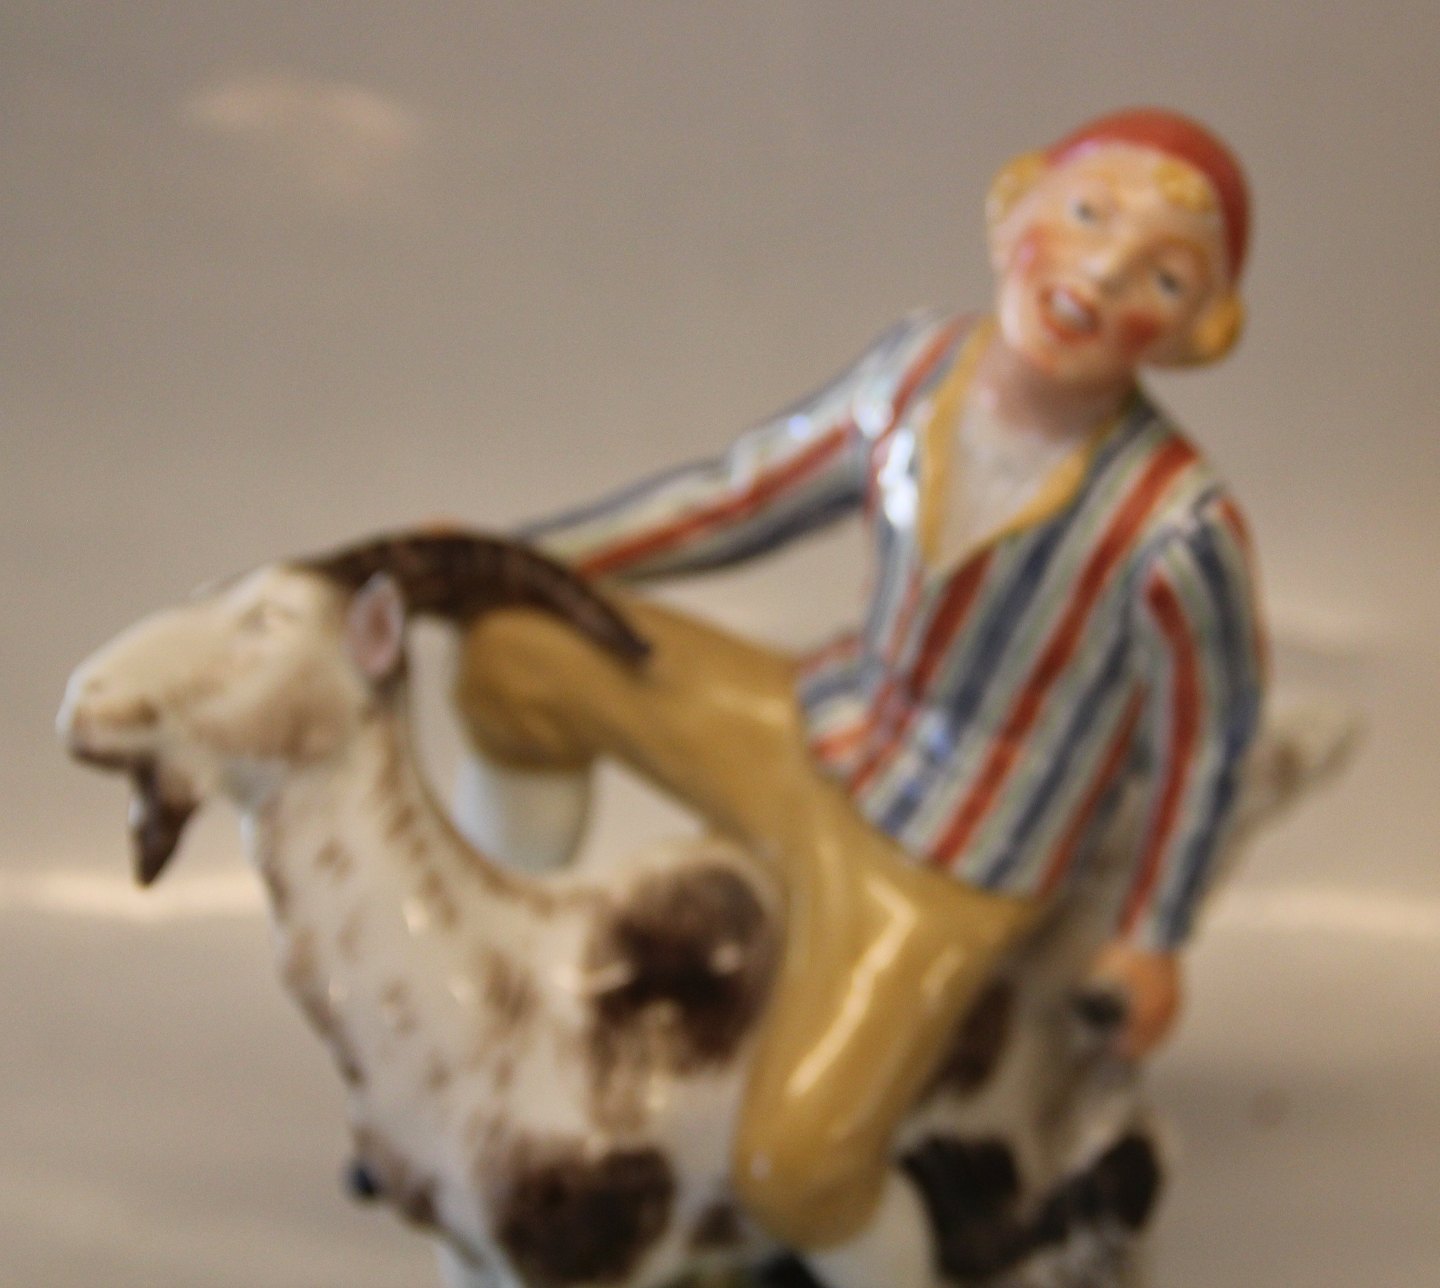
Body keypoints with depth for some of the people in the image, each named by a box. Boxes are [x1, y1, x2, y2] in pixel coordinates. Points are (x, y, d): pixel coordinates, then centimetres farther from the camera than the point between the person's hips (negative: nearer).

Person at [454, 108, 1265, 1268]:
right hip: (804, 739, 6)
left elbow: (1209, 736, -13)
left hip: (941, 876, -6)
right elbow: (744, 495, 2)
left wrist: (1155, 937, -2)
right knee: (508, 647, 5)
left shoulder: (1174, 529, -30)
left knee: (794, 1172, -18)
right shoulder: (919, 370, -13)